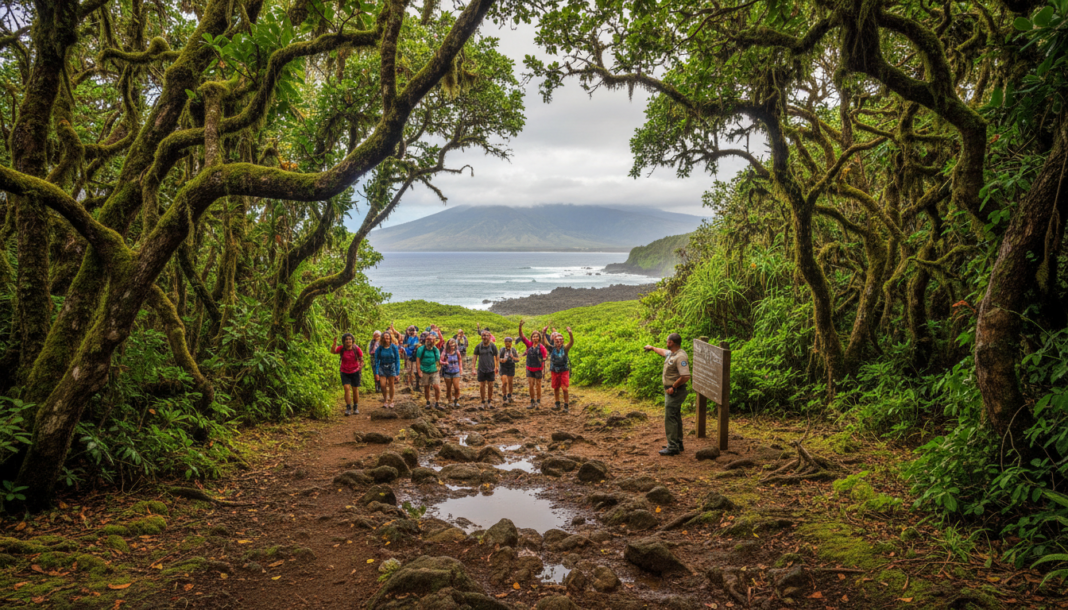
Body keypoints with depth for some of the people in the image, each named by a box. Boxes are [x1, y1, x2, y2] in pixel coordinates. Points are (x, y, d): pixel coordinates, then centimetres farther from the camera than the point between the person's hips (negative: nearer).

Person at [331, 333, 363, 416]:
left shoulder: (357, 349, -10)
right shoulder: (342, 348, -10)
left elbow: (361, 359, -3)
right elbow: (333, 351, -27)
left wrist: (361, 365, -23)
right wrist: (334, 343, -43)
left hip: (355, 372, 0)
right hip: (345, 372, 0)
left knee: (355, 390, 7)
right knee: (347, 388, -14)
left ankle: (356, 407, 24)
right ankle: (348, 408, -11)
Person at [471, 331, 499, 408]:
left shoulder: (493, 346, -4)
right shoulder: (479, 346, -3)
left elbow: (496, 357, 5)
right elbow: (474, 355, 2)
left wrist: (496, 366, 5)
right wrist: (474, 367, -4)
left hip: (490, 369, 0)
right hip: (481, 369, 0)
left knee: (490, 386, 4)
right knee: (482, 386, 3)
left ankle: (490, 401, 20)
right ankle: (483, 402, 14)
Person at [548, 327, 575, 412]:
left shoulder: (565, 348, -11)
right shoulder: (552, 349, -6)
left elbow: (571, 342, -26)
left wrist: (570, 333, -45)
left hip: (564, 371, -3)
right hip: (554, 371, 3)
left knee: (564, 389, -8)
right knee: (556, 388, 13)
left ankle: (566, 406, 1)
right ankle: (557, 404, 28)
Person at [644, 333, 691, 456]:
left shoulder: (680, 357, -22)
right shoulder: (671, 353, 9)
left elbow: (685, 377, -30)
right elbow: (663, 352, 34)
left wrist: (673, 387, -20)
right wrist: (652, 348, 50)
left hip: (675, 392, -10)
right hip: (670, 391, 10)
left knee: (670, 418, -9)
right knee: (675, 417, 17)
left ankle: (673, 447, -6)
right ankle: (678, 444, 27)